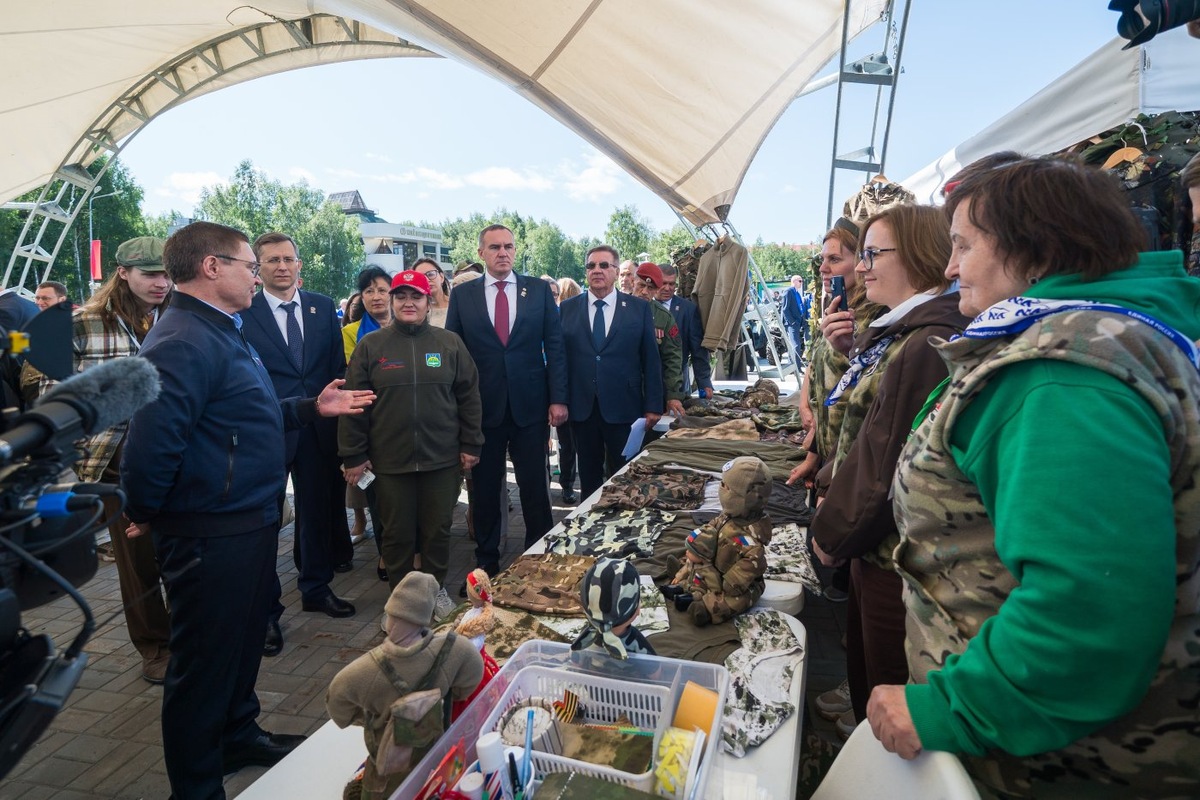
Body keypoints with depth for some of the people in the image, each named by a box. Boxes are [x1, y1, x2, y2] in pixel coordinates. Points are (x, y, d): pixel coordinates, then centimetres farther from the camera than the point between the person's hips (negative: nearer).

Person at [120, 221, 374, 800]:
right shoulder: (183, 343, -23)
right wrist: (146, 514, -15)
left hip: (249, 523, 10)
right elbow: (152, 442, -31)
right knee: (204, 662, 9)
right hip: (210, 534, -10)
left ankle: (239, 736, 47)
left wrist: (313, 408, 10)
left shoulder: (222, 333, 13)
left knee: (245, 640, 25)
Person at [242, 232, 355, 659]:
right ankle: (265, 609, 22)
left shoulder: (323, 307, 6)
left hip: (319, 428, 4)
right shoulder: (243, 313, -5)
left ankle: (316, 588, 35)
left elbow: (337, 366, 7)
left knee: (319, 509, 15)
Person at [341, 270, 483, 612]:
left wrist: (470, 445, 1)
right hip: (390, 461, 0)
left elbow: (469, 396, 4)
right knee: (397, 533, 12)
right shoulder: (370, 345, 1)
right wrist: (353, 455, -2)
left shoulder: (450, 343, 3)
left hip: (442, 458, 1)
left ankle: (437, 588, 33)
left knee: (438, 530, 13)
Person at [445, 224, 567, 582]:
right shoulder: (462, 294, 4)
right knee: (484, 492, 11)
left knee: (535, 489, 7)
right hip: (482, 407, 1)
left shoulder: (539, 289, 3)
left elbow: (554, 346, 2)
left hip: (531, 405, 0)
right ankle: (486, 564, 26)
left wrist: (557, 398, -5)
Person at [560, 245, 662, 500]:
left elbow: (651, 359, 1)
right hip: (581, 408, 1)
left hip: (623, 409, -1)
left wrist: (653, 406, -2)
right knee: (589, 476, 12)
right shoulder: (567, 308, 5)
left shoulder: (639, 308, 2)